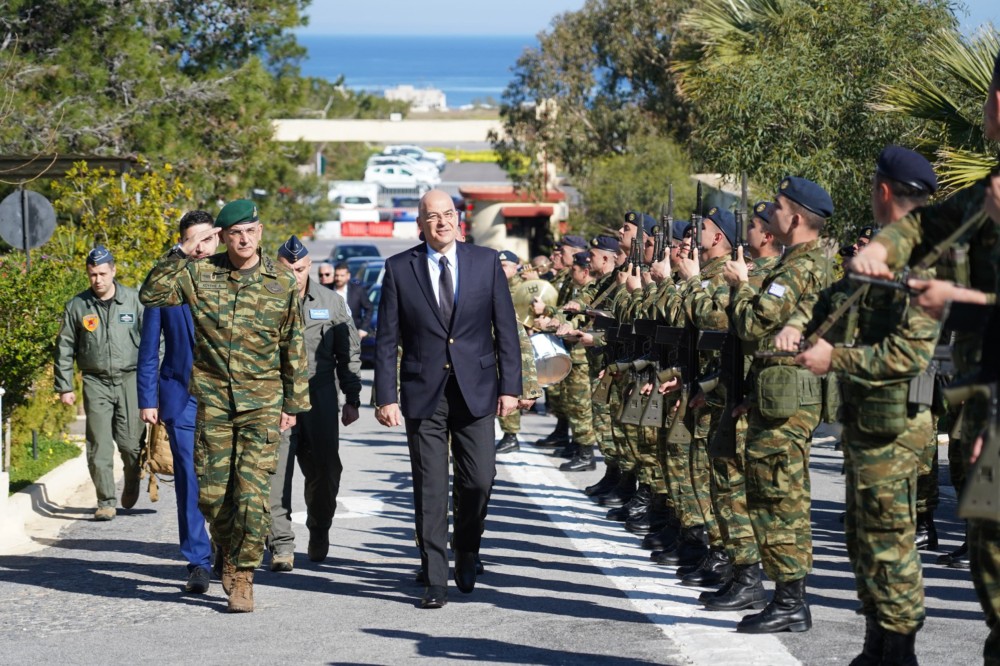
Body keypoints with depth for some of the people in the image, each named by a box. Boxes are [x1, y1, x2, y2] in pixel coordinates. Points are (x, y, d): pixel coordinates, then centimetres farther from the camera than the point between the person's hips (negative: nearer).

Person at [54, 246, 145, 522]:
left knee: (130, 442, 0)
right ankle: (106, 502, 0)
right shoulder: (77, 306, 3)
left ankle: (132, 485, 28)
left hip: (129, 379, -1)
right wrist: (64, 387, 6)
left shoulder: (133, 300, 1)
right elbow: (64, 349, 9)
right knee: (99, 445, -6)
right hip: (96, 382, 1)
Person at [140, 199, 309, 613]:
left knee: (253, 493, -10)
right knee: (211, 492, 3)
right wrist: (182, 252, -13)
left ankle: (242, 576, 1)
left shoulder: (282, 282, 2)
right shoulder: (200, 274, 1)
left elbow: (293, 346, 7)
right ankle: (230, 554, 29)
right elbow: (151, 294, -7)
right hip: (212, 398, 1)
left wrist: (293, 404, 7)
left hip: (262, 402, -1)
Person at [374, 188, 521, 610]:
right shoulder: (399, 269, 3)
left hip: (476, 389, 1)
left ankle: (466, 555, 25)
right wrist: (386, 396, -5)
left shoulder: (486, 262, 5)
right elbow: (387, 339, 2)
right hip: (423, 393, -1)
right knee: (430, 490, -1)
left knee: (478, 481, -2)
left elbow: (505, 328, 5)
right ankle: (436, 581, 5)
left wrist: (510, 386, -1)